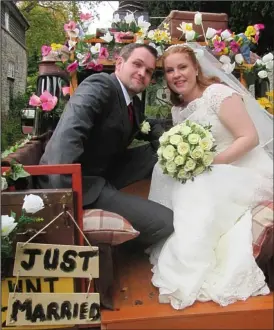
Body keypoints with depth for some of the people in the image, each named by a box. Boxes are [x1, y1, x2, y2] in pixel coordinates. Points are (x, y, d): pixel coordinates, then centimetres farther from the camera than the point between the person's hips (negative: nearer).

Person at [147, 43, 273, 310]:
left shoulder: (219, 93, -12)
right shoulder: (178, 109, 10)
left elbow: (250, 137, -17)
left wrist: (211, 162, -25)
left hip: (246, 173, -7)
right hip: (211, 178, 7)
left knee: (198, 191, -30)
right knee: (165, 175, -13)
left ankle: (190, 278, -16)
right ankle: (178, 262, -5)